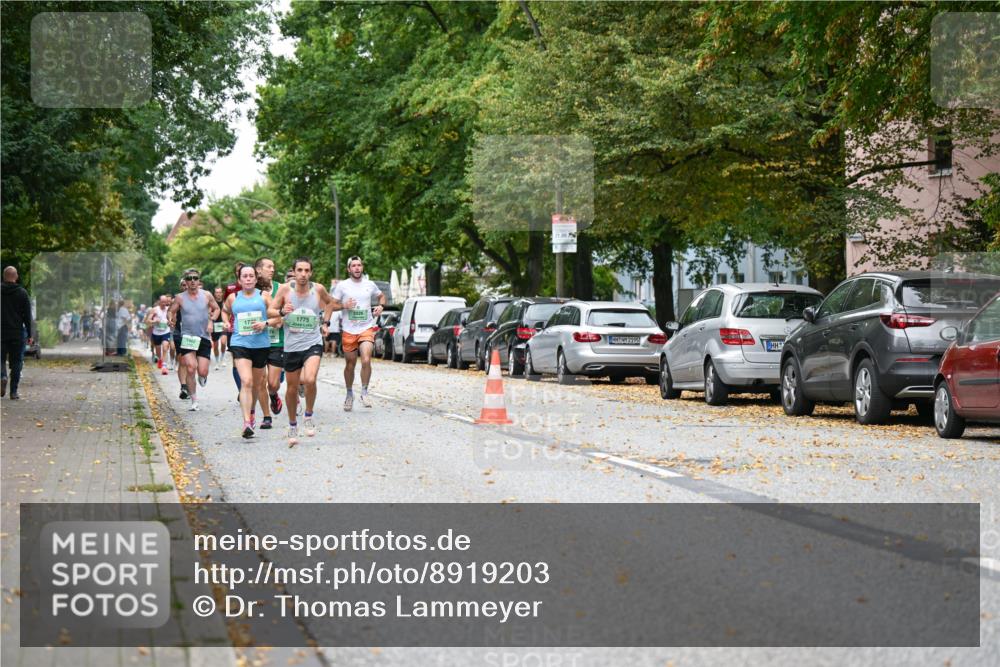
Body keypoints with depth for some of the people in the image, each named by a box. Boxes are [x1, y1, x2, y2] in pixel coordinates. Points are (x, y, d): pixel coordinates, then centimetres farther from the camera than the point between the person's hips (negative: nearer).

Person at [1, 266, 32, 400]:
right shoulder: (22, 293, -1)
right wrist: (29, 334, 5)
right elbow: (27, 315, 0)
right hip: (18, 332, 0)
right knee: (16, 362, 5)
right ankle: (13, 391, 2)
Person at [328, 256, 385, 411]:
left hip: (367, 329, 0)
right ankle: (349, 394, 29)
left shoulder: (370, 285, 6)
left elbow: (381, 296, 24)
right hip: (348, 331, 0)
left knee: (366, 360, -19)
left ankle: (364, 392, -2)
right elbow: (331, 305, 3)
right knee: (350, 365, 9)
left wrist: (380, 306, 4)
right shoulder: (342, 286, 0)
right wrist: (344, 305, -16)